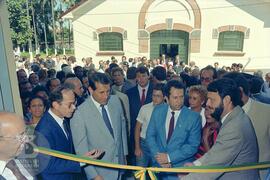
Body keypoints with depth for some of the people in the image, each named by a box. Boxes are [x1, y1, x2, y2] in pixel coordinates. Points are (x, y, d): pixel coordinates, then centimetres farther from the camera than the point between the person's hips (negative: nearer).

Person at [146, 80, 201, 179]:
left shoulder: (194, 117, -13)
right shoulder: (157, 111, -5)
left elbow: (193, 146, -11)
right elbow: (150, 136, -1)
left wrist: (169, 157, -16)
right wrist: (158, 156, -13)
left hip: (180, 168, -2)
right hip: (158, 164, 3)